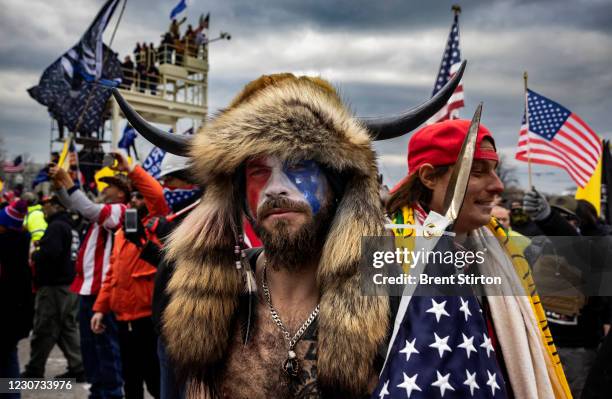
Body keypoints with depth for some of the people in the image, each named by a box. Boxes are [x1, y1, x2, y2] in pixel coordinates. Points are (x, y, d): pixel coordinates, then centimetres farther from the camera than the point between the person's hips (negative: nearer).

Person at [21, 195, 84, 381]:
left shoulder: (56, 226, -13)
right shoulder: (71, 226, 15)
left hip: (53, 286, -9)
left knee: (44, 330, 1)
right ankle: (77, 368, 11)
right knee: (69, 327, 11)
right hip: (71, 284, 9)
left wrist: (34, 255, -7)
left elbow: (50, 252, -26)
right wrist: (40, 253, 16)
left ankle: (34, 370, 11)